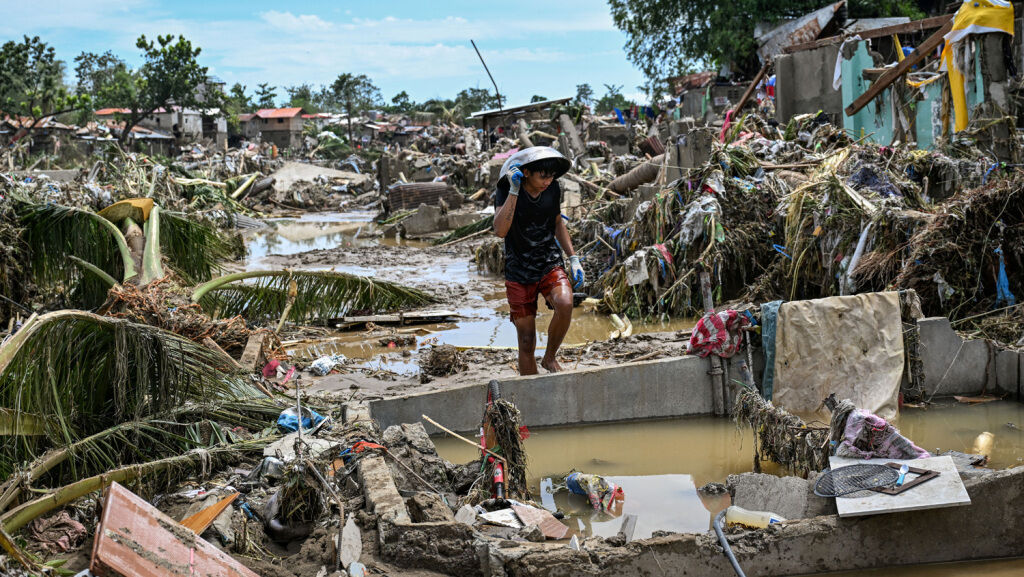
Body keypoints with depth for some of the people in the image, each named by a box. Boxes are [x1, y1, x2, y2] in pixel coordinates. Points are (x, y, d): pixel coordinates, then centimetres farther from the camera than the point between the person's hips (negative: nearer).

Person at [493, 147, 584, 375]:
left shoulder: (553, 189, -2)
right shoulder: (506, 191, -14)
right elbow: (500, 230, -31)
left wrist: (573, 258, 9)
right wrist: (514, 191, -34)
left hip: (551, 264, 2)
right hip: (519, 272, -2)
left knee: (565, 304, -29)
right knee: (527, 341, -1)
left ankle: (550, 357, -4)